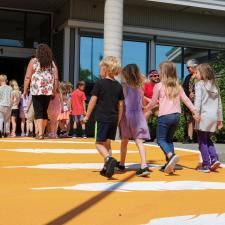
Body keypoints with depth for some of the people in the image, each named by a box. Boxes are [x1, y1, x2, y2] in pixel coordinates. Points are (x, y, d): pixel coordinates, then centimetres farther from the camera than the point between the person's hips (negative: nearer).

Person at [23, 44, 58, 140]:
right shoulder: (52, 63, 11)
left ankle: (40, 133, -15)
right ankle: (42, 132, 20)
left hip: (37, 91, -3)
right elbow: (56, 79, 7)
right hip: (48, 91, 3)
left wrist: (25, 90, 3)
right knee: (44, 111, 14)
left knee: (38, 112, -4)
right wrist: (54, 91, 14)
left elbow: (27, 77, -2)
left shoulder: (33, 61, 2)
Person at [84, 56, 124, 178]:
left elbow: (93, 100, -7)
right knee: (106, 142, 15)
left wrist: (87, 116, 2)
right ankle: (106, 167, 16)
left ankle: (109, 159, -25)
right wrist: (118, 120, 20)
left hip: (102, 118, -5)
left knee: (99, 143, -1)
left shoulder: (100, 83, -7)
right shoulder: (118, 86, 8)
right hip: (114, 119, 5)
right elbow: (120, 105, 11)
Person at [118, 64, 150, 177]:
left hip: (127, 114, -2)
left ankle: (121, 164, 29)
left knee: (124, 141, 14)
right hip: (138, 115, 2)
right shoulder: (140, 86, 6)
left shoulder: (125, 86, -4)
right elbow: (142, 103, 11)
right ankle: (144, 166, -19)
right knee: (139, 141, -4)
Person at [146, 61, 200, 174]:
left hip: (164, 116, -5)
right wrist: (195, 112, 9)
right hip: (176, 115, 6)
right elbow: (186, 100, 6)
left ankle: (171, 155, -23)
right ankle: (170, 164, 12)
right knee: (169, 139, 18)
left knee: (161, 139, 4)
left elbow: (153, 102, 4)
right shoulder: (177, 86, 10)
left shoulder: (158, 86, -4)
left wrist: (147, 107, 23)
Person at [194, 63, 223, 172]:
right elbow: (219, 104, 15)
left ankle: (206, 165, 5)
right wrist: (220, 119, 19)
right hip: (214, 117, 6)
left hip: (204, 116, -6)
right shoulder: (215, 86, 13)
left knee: (202, 142, 3)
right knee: (208, 139, 20)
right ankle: (214, 158, 5)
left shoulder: (199, 85, -4)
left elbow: (198, 101, -14)